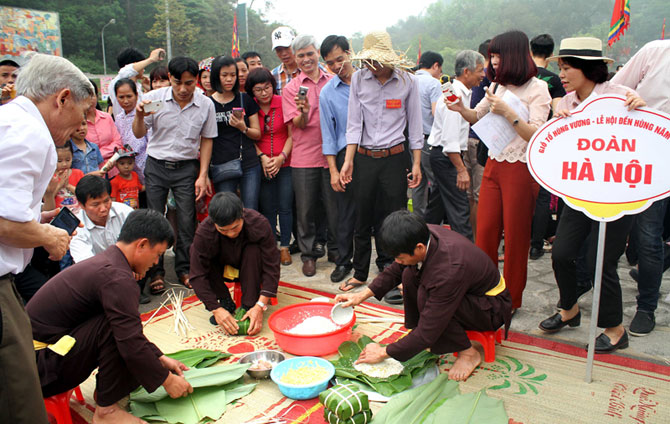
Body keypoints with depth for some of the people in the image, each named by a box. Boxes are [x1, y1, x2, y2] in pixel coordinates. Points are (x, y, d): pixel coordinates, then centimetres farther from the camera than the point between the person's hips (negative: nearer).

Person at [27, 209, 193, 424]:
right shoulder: (117, 277, -25)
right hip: (39, 365, -9)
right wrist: (167, 380, -13)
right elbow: (131, 343, -27)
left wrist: (160, 358, 15)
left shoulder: (105, 262, 8)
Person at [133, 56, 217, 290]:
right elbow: (139, 134, 1)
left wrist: (202, 175, -1)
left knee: (187, 222, 2)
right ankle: (156, 270, 20)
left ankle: (184, 268, 20)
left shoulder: (205, 104, -5)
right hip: (156, 166, 0)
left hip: (186, 168, 0)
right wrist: (139, 115, -21)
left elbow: (206, 140, 4)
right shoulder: (154, 98, -8)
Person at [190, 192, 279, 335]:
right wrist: (216, 309, -35)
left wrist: (260, 306, -38)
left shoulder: (259, 224, -32)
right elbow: (198, 275, -27)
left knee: (253, 250, -34)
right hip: (223, 267, 2)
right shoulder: (203, 232, -29)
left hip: (250, 267, -2)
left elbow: (271, 267, -30)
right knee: (194, 251, -26)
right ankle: (226, 302, -10)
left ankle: (249, 306, -19)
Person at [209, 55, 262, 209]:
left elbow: (258, 134, 10)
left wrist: (243, 128, -11)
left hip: (250, 166, 1)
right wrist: (204, 173, 1)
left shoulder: (245, 99, 8)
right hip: (221, 167, -1)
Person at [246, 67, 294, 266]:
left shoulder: (284, 103, -4)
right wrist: (262, 157, -8)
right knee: (267, 208, 5)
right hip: (262, 166, 1)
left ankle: (284, 247, 12)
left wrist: (281, 157, -12)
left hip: (285, 164, -1)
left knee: (285, 206, -1)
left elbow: (292, 135, -2)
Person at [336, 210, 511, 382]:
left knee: (425, 296, -30)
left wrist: (384, 352, -20)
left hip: (492, 308, -7)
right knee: (409, 274, -7)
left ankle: (468, 353, -11)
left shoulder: (449, 271, -38)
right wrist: (363, 295, -3)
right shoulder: (424, 235, -16)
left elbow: (427, 334, -31)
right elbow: (396, 270, 5)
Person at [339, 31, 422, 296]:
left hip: (394, 158, -1)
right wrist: (348, 160, -4)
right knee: (362, 219, 10)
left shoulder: (407, 81, -2)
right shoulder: (359, 79, 1)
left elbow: (414, 125, 3)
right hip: (364, 158, 2)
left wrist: (416, 164, 0)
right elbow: (354, 122, 2)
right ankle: (360, 273, 27)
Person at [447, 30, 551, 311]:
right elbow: (477, 116, 24)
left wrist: (507, 112, -24)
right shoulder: (498, 87, 11)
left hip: (521, 169, -6)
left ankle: (512, 298, 18)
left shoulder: (537, 89, -7)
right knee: (485, 231, 6)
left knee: (515, 236, 3)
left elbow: (536, 136, -15)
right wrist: (460, 109, 4)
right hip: (494, 166, 6)